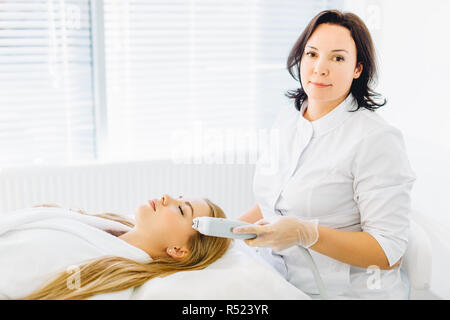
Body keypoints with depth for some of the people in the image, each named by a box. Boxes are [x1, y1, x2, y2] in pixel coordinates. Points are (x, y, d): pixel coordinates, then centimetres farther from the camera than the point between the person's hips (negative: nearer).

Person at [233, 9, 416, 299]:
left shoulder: (378, 139, -14)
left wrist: (306, 234, -27)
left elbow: (389, 253, -17)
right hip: (277, 286, 6)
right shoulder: (286, 120, 8)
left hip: (345, 292, -6)